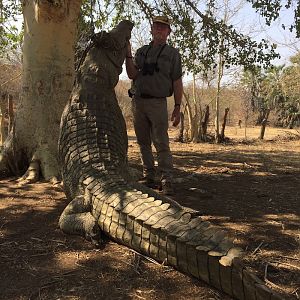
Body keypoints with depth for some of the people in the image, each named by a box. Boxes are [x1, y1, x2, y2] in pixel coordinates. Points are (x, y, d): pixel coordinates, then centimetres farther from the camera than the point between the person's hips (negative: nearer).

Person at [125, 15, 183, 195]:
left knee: (161, 143, -11)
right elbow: (132, 75, 6)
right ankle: (149, 177, 15)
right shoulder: (141, 51, 17)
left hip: (158, 102, -4)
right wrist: (128, 54, -5)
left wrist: (178, 107, -6)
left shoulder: (172, 53, 7)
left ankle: (167, 181, -9)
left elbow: (177, 83, 1)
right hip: (138, 101, 5)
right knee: (143, 142, 7)